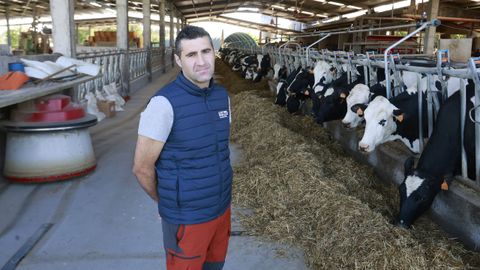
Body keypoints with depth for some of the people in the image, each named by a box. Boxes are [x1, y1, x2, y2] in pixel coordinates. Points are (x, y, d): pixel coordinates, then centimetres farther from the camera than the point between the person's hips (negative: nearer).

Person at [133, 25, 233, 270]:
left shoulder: (222, 96, 0)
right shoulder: (165, 103, -22)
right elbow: (142, 167, -15)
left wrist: (218, 196, 14)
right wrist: (167, 203, 0)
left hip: (221, 208, 6)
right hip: (186, 217, -6)